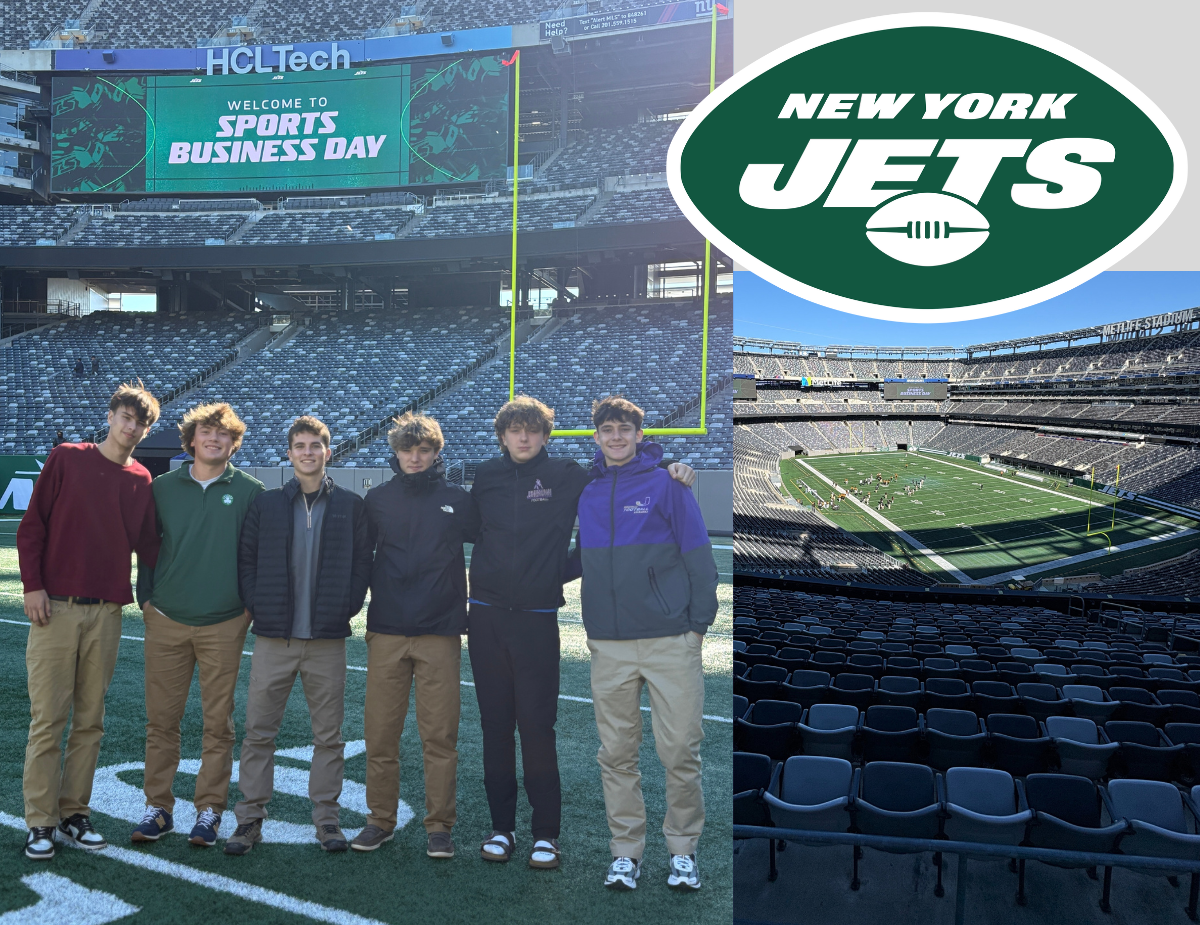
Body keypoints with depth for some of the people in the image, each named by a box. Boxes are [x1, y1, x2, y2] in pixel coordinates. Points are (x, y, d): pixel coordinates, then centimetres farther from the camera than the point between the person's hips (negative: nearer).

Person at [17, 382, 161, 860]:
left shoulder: (141, 481, 9)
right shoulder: (67, 458, 2)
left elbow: (147, 544, 11)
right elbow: (32, 524, 0)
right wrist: (33, 585, -6)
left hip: (106, 613, 3)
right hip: (55, 608, -3)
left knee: (90, 721, 8)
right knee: (48, 718, -1)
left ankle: (74, 812, 18)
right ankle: (40, 822, 7)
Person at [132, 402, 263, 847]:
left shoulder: (249, 492, 1)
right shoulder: (163, 488, 6)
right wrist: (146, 597, 4)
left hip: (224, 623, -1)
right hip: (166, 620, 2)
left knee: (218, 722, 5)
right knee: (161, 718, 6)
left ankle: (209, 810, 15)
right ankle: (158, 807, 19)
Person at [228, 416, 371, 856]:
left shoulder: (351, 506, 5)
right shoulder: (265, 505, 7)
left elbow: (362, 563, 5)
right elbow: (246, 559, 8)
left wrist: (346, 607, -4)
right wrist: (256, 605, -2)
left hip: (328, 639, 0)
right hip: (273, 637, 1)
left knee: (329, 734, 6)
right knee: (259, 731, 4)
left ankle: (327, 816, 17)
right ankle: (250, 816, 15)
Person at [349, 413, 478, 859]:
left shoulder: (457, 500, 5)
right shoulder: (378, 500, 8)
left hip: (441, 633, -1)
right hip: (385, 632, 1)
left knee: (440, 735, 1)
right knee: (380, 732, 5)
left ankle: (440, 825, 13)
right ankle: (380, 819, 20)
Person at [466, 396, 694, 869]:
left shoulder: (566, 476, 2)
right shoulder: (485, 476, 8)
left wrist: (670, 471, -7)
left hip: (538, 617, -2)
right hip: (486, 616, 3)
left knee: (537, 726, -2)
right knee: (495, 724, 8)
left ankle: (546, 832, 10)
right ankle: (501, 827, 19)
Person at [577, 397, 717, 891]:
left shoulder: (667, 485, -1)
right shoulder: (587, 493, 10)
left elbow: (700, 558, -1)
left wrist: (698, 623, -5)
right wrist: (591, 629, 12)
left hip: (671, 641, -3)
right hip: (608, 646, 3)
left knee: (680, 750, 1)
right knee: (616, 753, 7)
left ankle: (682, 849, 17)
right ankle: (625, 851, 19)